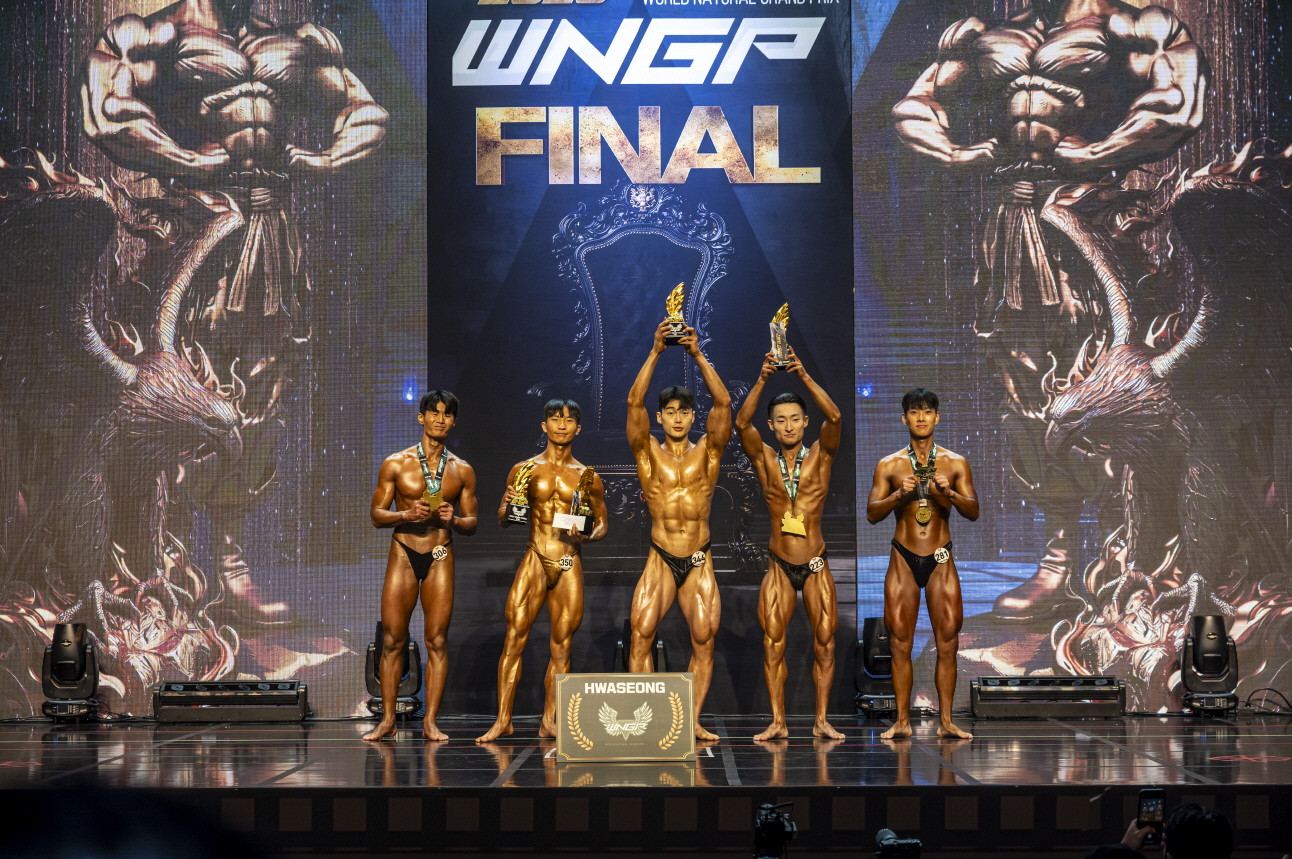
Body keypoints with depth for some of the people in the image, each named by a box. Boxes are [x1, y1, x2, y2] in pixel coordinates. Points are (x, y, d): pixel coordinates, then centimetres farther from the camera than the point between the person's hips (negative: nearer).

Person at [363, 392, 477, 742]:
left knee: (437, 640, -3)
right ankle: (387, 720, 7)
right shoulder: (396, 464, 3)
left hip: (440, 558, 1)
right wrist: (407, 515, -15)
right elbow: (376, 514, 3)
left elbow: (472, 524, 12)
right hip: (403, 555, -1)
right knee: (393, 640, -1)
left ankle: (430, 722, 2)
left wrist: (454, 520, -10)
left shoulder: (462, 470, 9)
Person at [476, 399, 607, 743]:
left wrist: (586, 536, -6)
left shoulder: (588, 478, 8)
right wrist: (508, 505, -10)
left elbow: (602, 524, 16)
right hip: (534, 561, -1)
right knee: (514, 638, -7)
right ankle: (503, 720, -3)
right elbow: (502, 520, 12)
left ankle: (549, 721, 9)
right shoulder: (524, 470, 7)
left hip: (569, 566, 1)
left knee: (561, 646, 1)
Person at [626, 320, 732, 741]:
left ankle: (693, 721, 3)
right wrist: (655, 352, -15)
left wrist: (698, 355, -15)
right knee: (642, 632, -13)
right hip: (660, 560, -1)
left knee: (704, 639, -5)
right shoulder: (648, 453, 4)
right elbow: (634, 401, -9)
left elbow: (723, 402, -7)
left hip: (699, 563, 1)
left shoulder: (707, 452, 6)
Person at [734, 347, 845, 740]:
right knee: (773, 644, -2)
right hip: (779, 567, 1)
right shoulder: (764, 458, 2)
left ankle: (821, 720, 7)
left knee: (824, 642, -1)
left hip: (816, 566, 0)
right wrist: (762, 379, -25)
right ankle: (777, 722, 3)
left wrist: (804, 375, -26)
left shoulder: (820, 455, 0)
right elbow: (741, 423, -14)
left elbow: (835, 418, -17)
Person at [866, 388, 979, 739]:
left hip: (941, 560, 0)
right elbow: (872, 513, -1)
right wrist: (900, 494, -18)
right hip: (903, 559, 0)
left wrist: (949, 493, -18)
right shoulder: (889, 465, 4)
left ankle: (946, 721, 4)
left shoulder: (956, 463, 5)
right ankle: (902, 721, 5)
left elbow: (973, 511, 0)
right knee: (900, 643, -1)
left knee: (948, 642, -2)